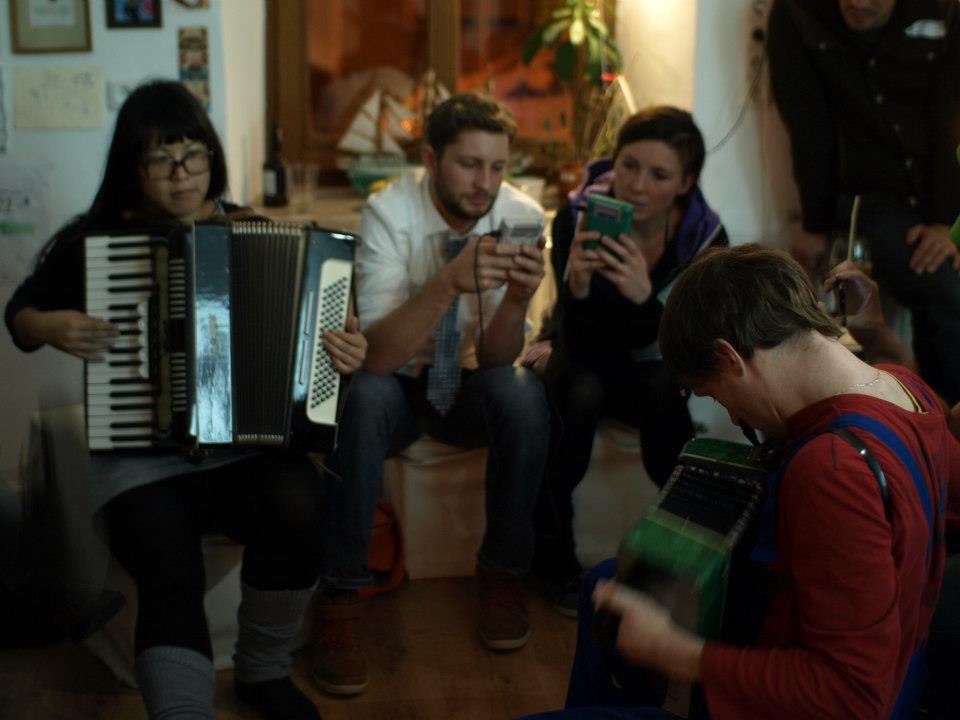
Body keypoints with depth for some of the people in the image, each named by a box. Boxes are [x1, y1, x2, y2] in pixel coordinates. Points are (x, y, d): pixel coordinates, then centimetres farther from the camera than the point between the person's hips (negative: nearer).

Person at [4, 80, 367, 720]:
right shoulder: (92, 240, 5)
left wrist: (345, 350, -6)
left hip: (249, 444, 1)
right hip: (138, 456, -1)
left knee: (298, 510, -29)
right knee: (170, 575, -28)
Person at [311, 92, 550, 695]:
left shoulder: (522, 217, -14)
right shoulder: (389, 213, -20)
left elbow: (495, 359, -16)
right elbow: (378, 355, -30)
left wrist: (518, 298, -37)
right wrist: (451, 281, -43)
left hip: (468, 386, 2)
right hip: (398, 382, -2)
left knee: (523, 393, -30)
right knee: (362, 396, -35)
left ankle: (503, 572, -9)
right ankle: (342, 597, -22)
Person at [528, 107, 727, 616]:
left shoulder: (706, 237, -18)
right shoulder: (578, 217, -22)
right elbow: (581, 347, -25)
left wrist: (645, 297, -43)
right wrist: (577, 284, -46)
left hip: (652, 369, 1)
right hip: (583, 362, -1)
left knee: (665, 387, -33)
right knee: (582, 391, -34)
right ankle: (555, 562, -17)